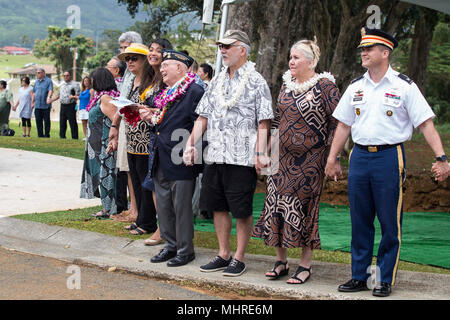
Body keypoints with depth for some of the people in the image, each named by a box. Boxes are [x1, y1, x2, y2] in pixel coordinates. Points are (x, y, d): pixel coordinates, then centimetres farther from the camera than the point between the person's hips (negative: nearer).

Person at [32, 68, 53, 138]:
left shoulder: (48, 81, -3)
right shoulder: (36, 81, 16)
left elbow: (50, 90, -16)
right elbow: (34, 92, 22)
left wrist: (48, 97, -33)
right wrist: (32, 102, 18)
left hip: (46, 105, -6)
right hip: (37, 105, 6)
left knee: (46, 121, -1)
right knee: (38, 121, 5)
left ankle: (47, 134, 5)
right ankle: (40, 135, 11)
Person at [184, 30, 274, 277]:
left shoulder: (256, 82, -3)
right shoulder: (217, 82, 15)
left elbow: (263, 122, -8)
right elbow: (203, 117, 16)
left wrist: (260, 153, -16)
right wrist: (191, 143, 6)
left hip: (242, 158, -6)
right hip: (214, 155, 6)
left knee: (242, 210, 0)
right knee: (218, 207, 11)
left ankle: (239, 258, 11)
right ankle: (223, 255, 23)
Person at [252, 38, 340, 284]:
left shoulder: (324, 86, -8)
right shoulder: (287, 83, 10)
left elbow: (339, 121, -7)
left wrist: (327, 147, -9)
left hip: (309, 160, -6)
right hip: (284, 157, 6)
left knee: (304, 207, -1)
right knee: (276, 203, 3)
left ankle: (305, 265, 10)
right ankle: (281, 261, 15)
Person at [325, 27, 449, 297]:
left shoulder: (404, 87, -3)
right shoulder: (356, 87, 10)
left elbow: (426, 123, -5)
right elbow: (344, 124, 17)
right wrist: (333, 159, 16)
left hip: (390, 157, -4)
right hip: (359, 157, 4)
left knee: (390, 223, 1)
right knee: (360, 221, 9)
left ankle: (385, 280, 11)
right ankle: (359, 276, 19)